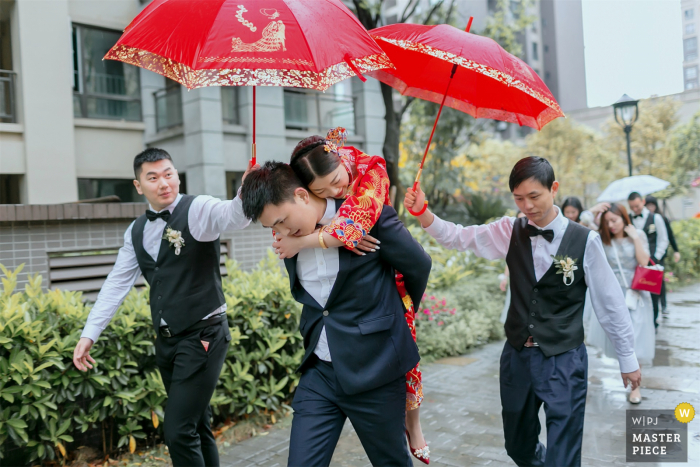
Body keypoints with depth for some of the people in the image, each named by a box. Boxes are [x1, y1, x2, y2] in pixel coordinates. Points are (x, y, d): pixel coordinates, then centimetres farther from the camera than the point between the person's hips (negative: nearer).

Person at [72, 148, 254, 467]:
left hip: (203, 337, -7)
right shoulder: (136, 231, 10)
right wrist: (89, 334, 6)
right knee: (195, 426, 17)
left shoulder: (197, 209, -10)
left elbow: (233, 217, -31)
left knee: (179, 430, -10)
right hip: (166, 341, 7)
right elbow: (117, 283, 11)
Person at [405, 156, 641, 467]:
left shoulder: (584, 240, -10)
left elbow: (610, 303, -3)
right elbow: (458, 237, -6)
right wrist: (423, 212, -23)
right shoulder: (511, 232, -1)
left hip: (564, 361, -4)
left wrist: (628, 358, 4)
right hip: (517, 356, 4)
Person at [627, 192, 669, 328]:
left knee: (653, 294, 3)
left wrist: (656, 259, -7)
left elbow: (663, 240, 1)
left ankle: (653, 323, 15)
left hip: (652, 262, -2)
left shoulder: (655, 218, 2)